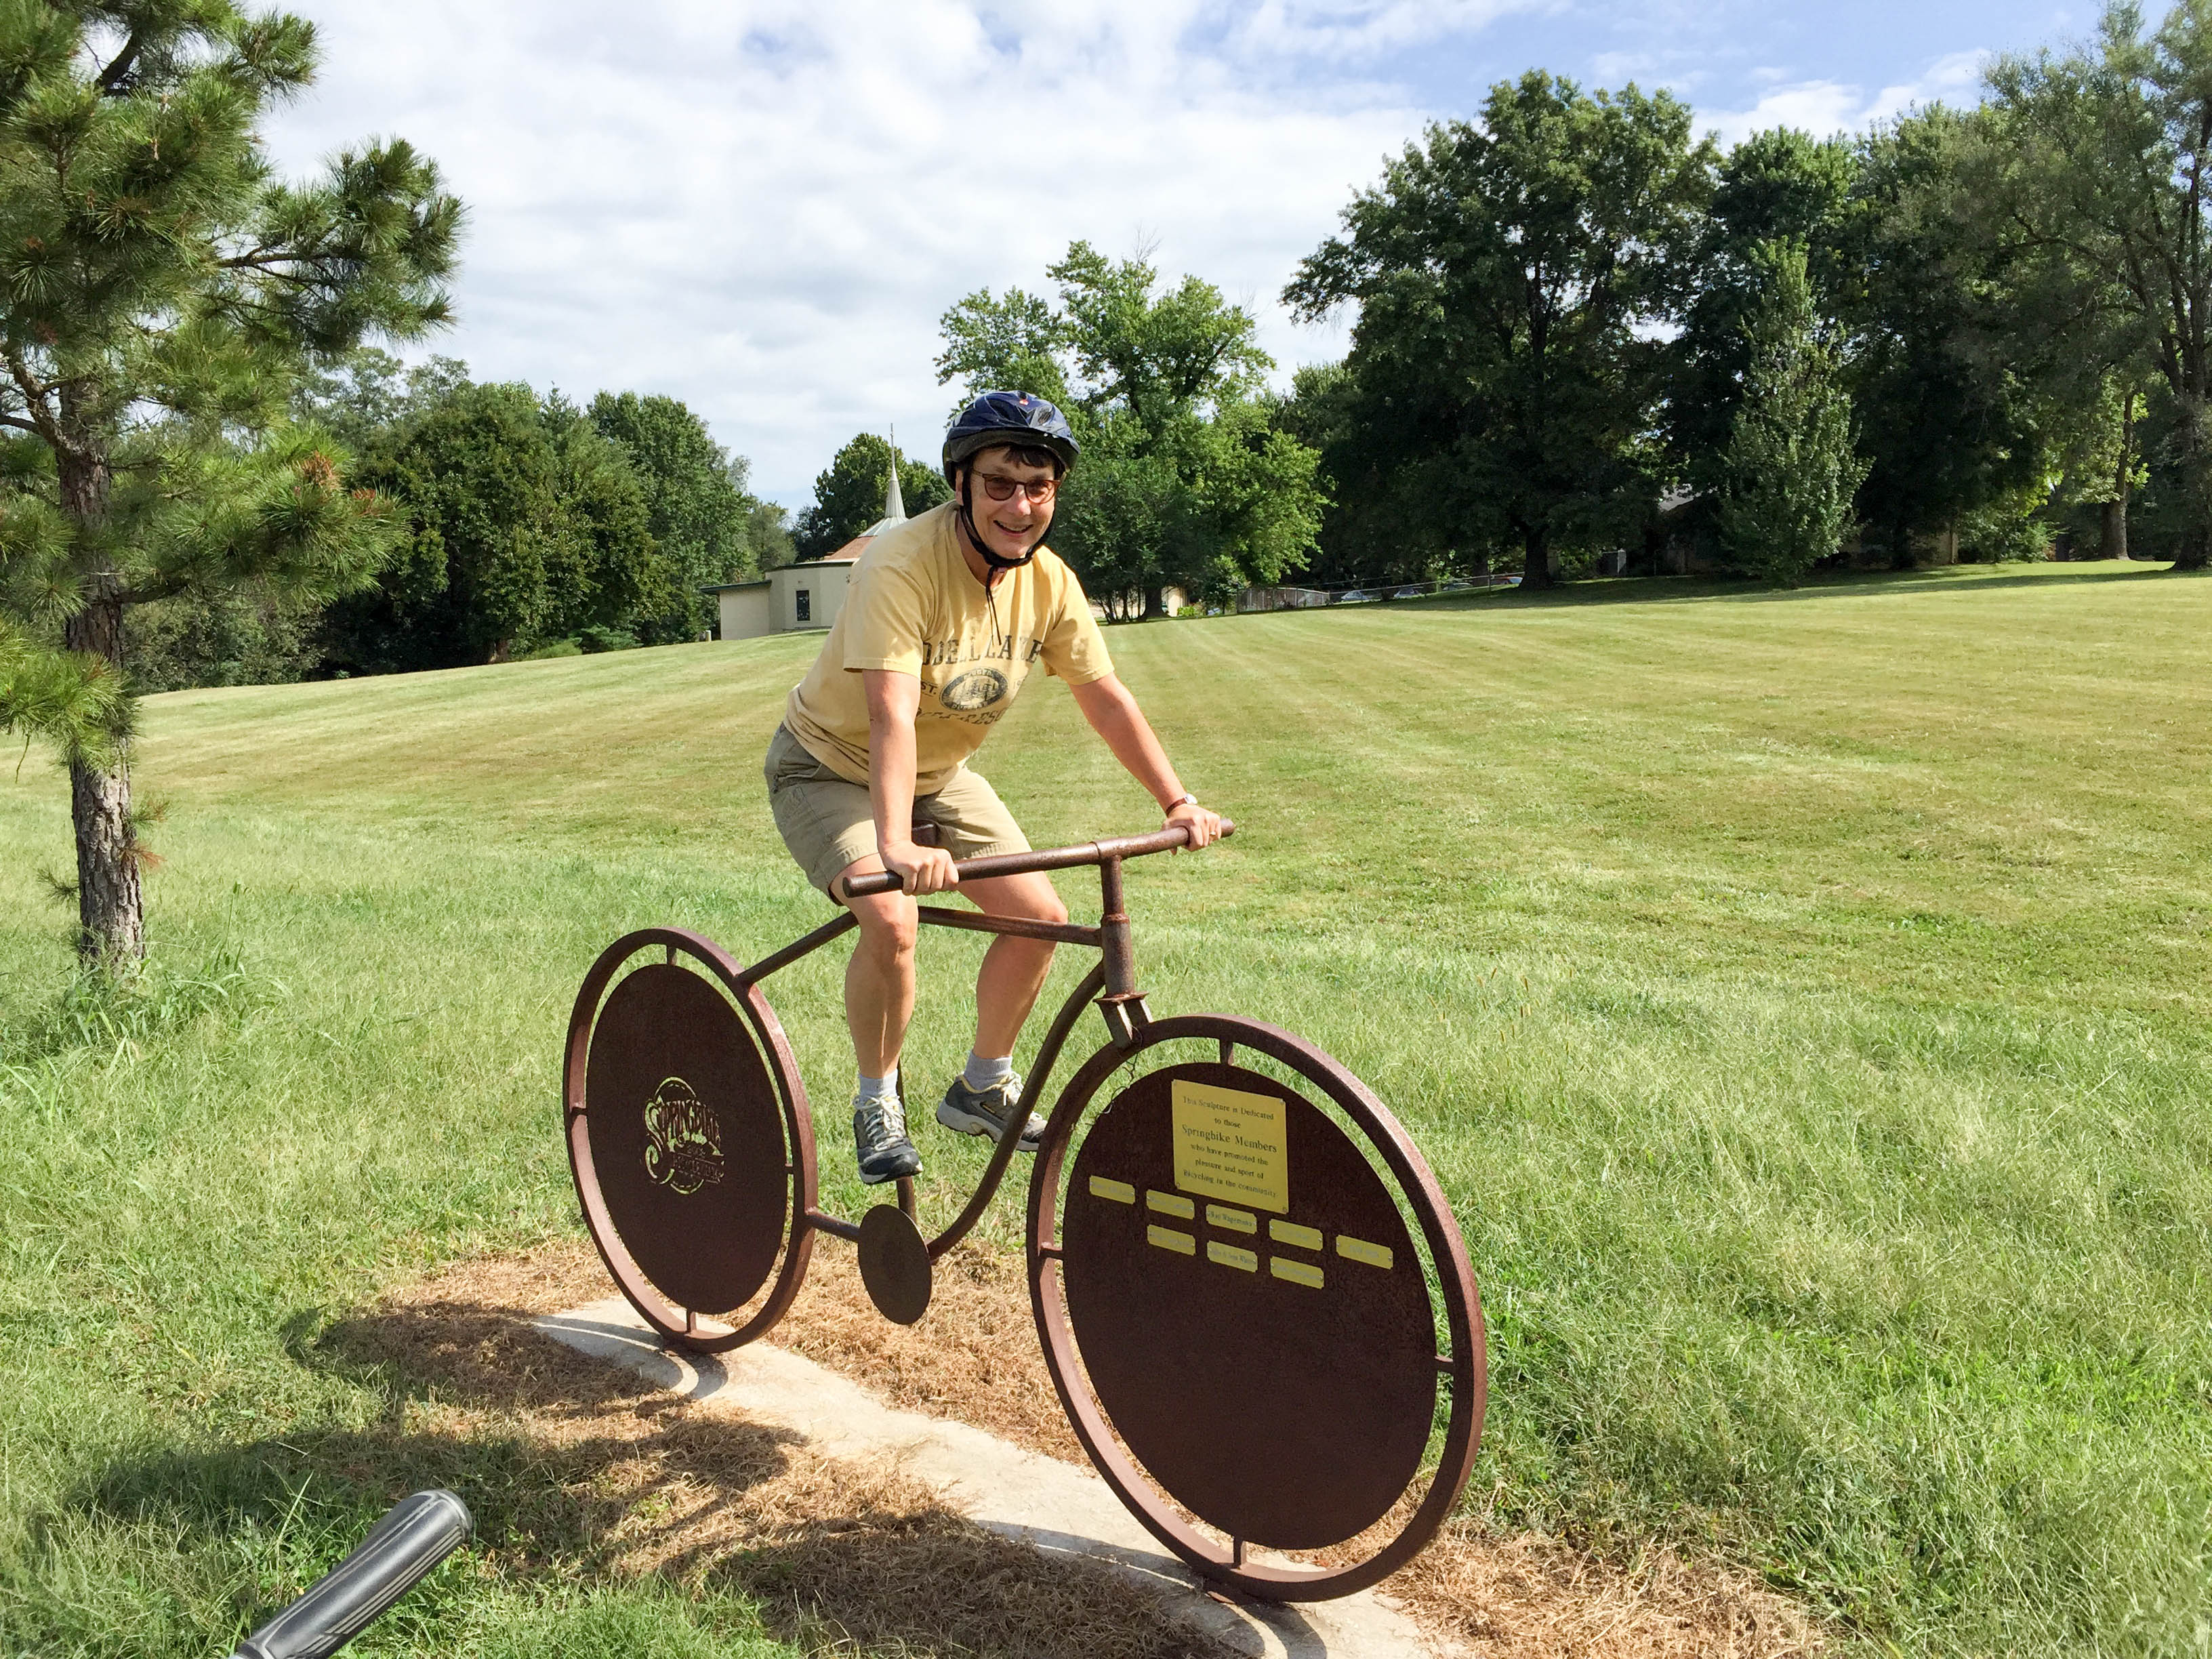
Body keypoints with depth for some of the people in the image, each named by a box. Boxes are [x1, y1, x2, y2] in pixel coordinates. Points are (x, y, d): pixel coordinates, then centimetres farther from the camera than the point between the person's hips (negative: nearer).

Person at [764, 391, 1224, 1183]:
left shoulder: (1049, 582, -12)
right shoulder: (901, 564, -31)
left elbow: (1106, 699, -5)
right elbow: (892, 713, -42)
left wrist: (1177, 802, -12)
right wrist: (895, 844, -53)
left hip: (939, 774, 6)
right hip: (832, 767, -6)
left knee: (1040, 916, -4)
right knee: (892, 922, -28)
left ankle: (982, 1088, 19)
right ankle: (876, 1101, -1)